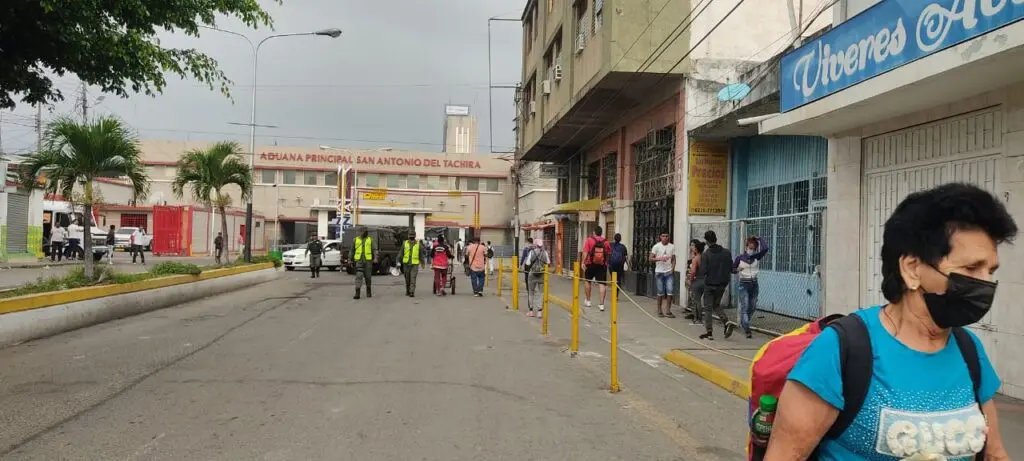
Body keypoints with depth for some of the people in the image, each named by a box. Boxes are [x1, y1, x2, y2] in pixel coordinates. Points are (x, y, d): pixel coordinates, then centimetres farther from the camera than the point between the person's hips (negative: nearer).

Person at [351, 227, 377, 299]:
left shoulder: (370, 240, 6)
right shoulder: (355, 240, 9)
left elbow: (375, 250, -2)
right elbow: (352, 250, 15)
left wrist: (375, 258, -16)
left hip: (368, 261, 0)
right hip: (359, 261, 0)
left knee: (368, 276, 8)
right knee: (359, 276, -11)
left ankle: (369, 292, 26)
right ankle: (357, 293, -15)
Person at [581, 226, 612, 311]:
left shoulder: (589, 240, -4)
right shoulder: (605, 242, 3)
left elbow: (585, 252, -12)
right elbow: (609, 253, 9)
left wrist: (583, 262, -13)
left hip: (591, 264, -1)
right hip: (602, 265, 1)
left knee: (588, 281, 18)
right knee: (602, 283, -2)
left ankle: (588, 301, 27)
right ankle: (601, 304, -9)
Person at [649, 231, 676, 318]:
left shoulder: (672, 247, 6)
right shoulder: (656, 246, -2)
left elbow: (673, 259, 11)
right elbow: (650, 258, -6)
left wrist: (672, 269, -3)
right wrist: (659, 259, -20)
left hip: (669, 272, 2)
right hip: (659, 272, -2)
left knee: (670, 291, -6)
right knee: (660, 293, 4)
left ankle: (668, 311, 2)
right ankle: (660, 311, 15)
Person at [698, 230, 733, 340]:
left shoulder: (706, 254, -14)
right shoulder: (727, 253, -1)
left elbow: (703, 271, -18)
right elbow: (731, 269, 2)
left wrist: (695, 274, 2)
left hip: (710, 285, -4)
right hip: (722, 284, 5)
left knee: (708, 308, 7)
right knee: (716, 305, 22)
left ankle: (709, 333, 7)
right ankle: (727, 323, 0)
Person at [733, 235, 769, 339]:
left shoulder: (757, 257, 2)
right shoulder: (740, 258, -2)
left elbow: (765, 248, -14)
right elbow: (732, 269, 8)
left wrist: (758, 239, -6)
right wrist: (737, 270, -13)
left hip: (754, 284, 4)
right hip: (743, 285, -3)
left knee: (752, 307, 12)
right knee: (745, 307, -11)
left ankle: (743, 323, 36)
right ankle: (747, 330, -13)